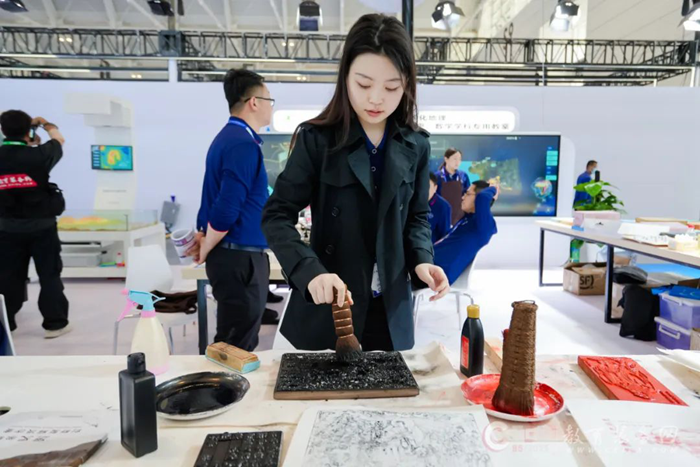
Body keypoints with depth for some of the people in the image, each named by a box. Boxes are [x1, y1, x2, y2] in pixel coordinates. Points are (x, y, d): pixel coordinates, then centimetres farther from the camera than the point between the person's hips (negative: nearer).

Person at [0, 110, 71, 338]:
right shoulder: (37, 155, -14)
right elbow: (59, 140, 5)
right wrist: (46, 124, 23)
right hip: (41, 226, -4)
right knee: (49, 275, 6)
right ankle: (54, 323, 12)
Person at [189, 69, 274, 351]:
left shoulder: (228, 137, 14)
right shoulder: (244, 144, -18)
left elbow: (221, 201, 17)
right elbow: (226, 210, -24)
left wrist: (205, 241, 17)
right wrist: (206, 250, -9)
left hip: (236, 254, 10)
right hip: (241, 258, -10)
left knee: (236, 343, 19)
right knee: (238, 348, 1)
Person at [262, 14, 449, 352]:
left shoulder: (415, 146, 1)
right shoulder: (316, 139, -10)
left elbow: (417, 216, 10)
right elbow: (277, 216, -13)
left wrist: (421, 260, -10)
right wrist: (310, 272, -29)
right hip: (327, 306, -3)